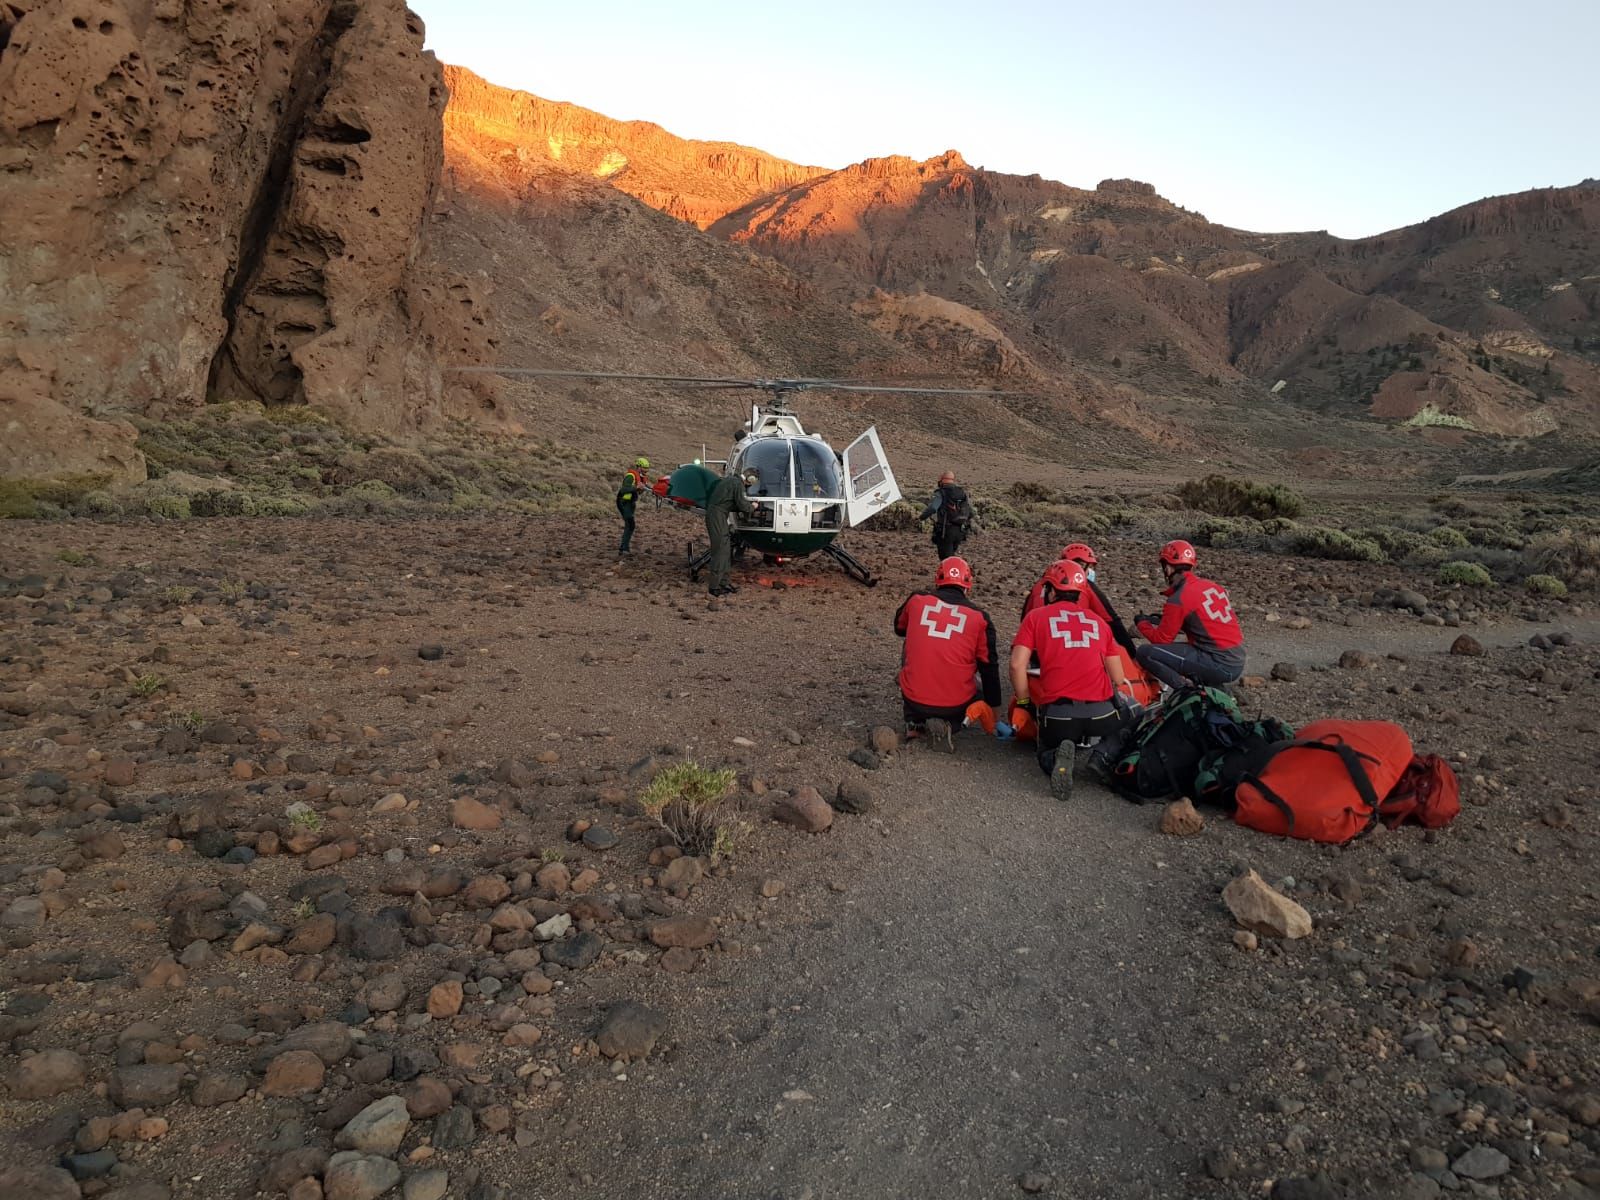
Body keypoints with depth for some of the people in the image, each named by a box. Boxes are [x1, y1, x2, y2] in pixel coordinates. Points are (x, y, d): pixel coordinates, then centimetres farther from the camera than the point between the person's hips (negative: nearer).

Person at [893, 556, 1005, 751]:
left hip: (913, 700, 2)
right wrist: (993, 720, 16)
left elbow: (899, 628, 24)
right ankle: (948, 726, 1)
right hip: (956, 705, -1)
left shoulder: (916, 600, 2)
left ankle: (914, 723, 20)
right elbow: (989, 668, 7)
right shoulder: (979, 617, 1)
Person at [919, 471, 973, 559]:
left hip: (946, 530, -6)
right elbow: (970, 512, 9)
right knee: (951, 554, 24)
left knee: (946, 557, 1)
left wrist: (921, 518, -12)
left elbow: (932, 508, -24)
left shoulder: (941, 493, -8)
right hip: (960, 531, 6)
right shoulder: (962, 492, 10)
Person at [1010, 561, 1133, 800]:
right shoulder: (1098, 621, 17)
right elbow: (1118, 679, 15)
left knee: (1047, 756, 26)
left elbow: (1017, 665, -3)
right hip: (1101, 711, 2)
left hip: (1057, 713, -2)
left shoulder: (1036, 616, 9)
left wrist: (1024, 703, 11)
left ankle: (1059, 757, -10)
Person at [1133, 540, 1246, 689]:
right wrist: (1165, 619, 26)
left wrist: (1142, 623, 13)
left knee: (1146, 653, -11)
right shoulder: (1213, 585, 10)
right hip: (1237, 663, 8)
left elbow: (1162, 639, -5)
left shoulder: (1178, 599, -13)